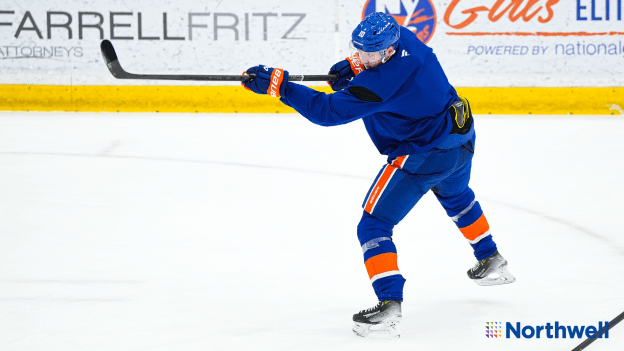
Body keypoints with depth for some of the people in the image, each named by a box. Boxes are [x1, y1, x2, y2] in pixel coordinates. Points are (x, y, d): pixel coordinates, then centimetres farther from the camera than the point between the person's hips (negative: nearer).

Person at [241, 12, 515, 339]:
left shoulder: (380, 82, -31)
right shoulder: (402, 37, -7)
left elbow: (328, 110, -29)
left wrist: (277, 84, -31)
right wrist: (352, 67, -3)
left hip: (424, 156, -10)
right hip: (462, 138, 10)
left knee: (374, 224, -7)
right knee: (456, 197, 38)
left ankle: (389, 307, -19)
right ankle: (492, 263, 57)